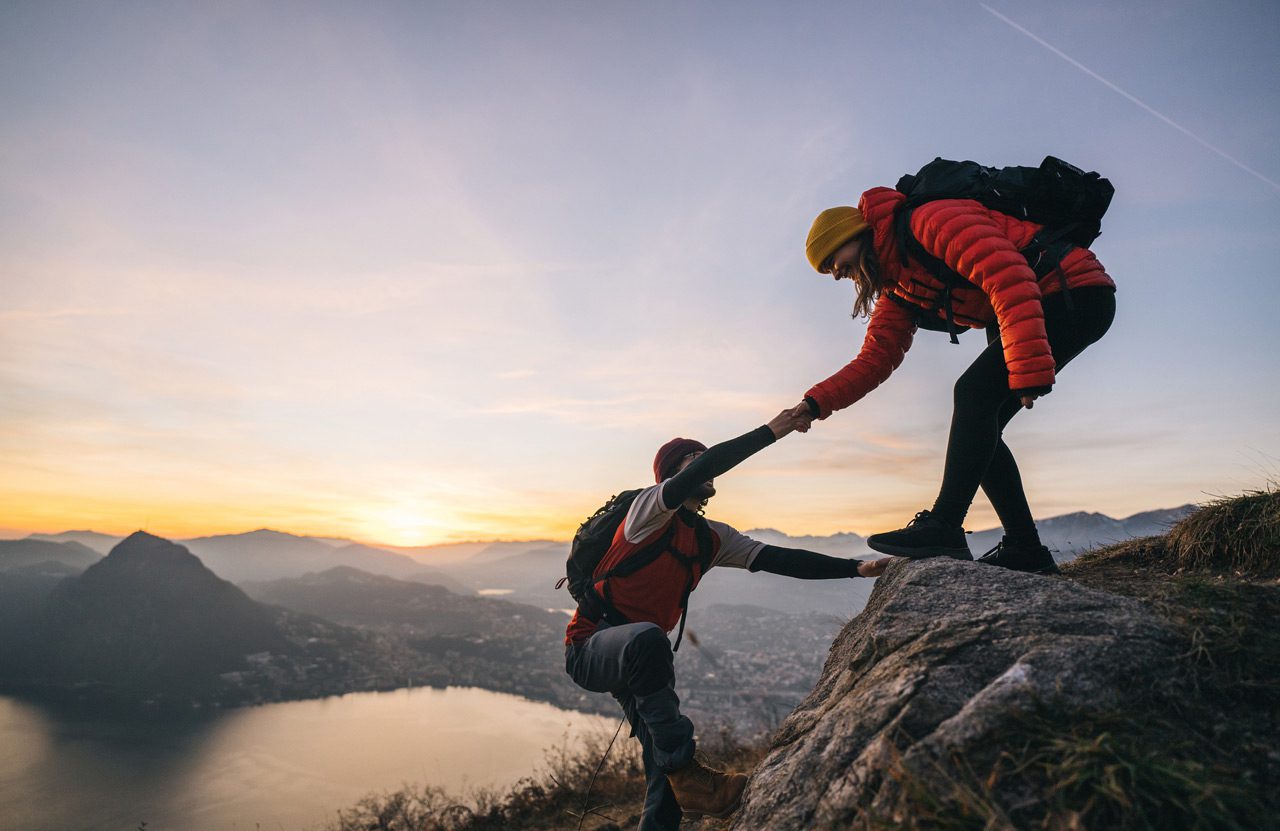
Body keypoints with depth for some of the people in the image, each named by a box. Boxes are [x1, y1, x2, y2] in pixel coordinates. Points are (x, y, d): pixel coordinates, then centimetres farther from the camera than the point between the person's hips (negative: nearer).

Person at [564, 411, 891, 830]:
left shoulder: (713, 539, 8)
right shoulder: (650, 506, -14)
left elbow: (779, 560, 0)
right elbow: (707, 465, -31)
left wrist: (856, 568, -9)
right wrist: (770, 431, -27)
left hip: (637, 655, 7)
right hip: (590, 646, -7)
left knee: (664, 763, -1)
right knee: (647, 638, -39)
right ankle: (687, 775, -26)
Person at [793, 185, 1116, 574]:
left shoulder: (930, 221, -18)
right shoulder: (897, 291, 10)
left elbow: (1007, 276, -30)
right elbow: (874, 359, 5)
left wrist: (1029, 368, -35)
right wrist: (816, 403, -7)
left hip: (1078, 293, -9)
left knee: (973, 393, -22)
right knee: (976, 428, 2)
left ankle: (943, 526, -19)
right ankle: (1025, 548, 7)